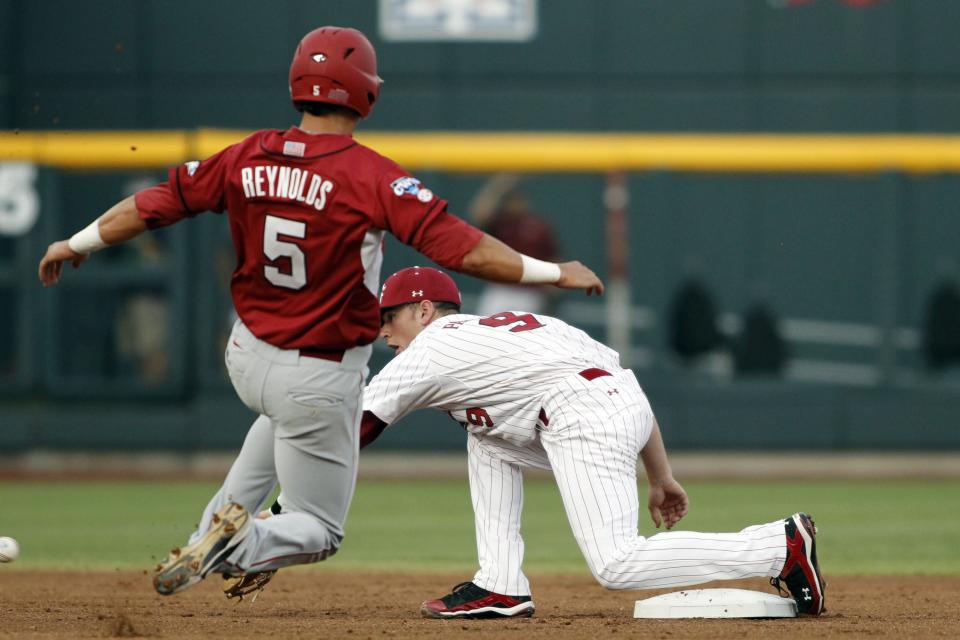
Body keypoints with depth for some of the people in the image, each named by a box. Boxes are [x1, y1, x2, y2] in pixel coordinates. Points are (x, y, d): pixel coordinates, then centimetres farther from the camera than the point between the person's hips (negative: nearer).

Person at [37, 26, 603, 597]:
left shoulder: (248, 159, -6)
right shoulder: (371, 175, -21)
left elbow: (154, 204, 3)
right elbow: (463, 248, -25)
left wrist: (78, 245, 18)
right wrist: (554, 274, -16)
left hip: (247, 357, 6)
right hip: (319, 381, -5)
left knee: (291, 409, 40)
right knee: (320, 531, 11)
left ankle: (217, 527, 26)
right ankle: (239, 547, -20)